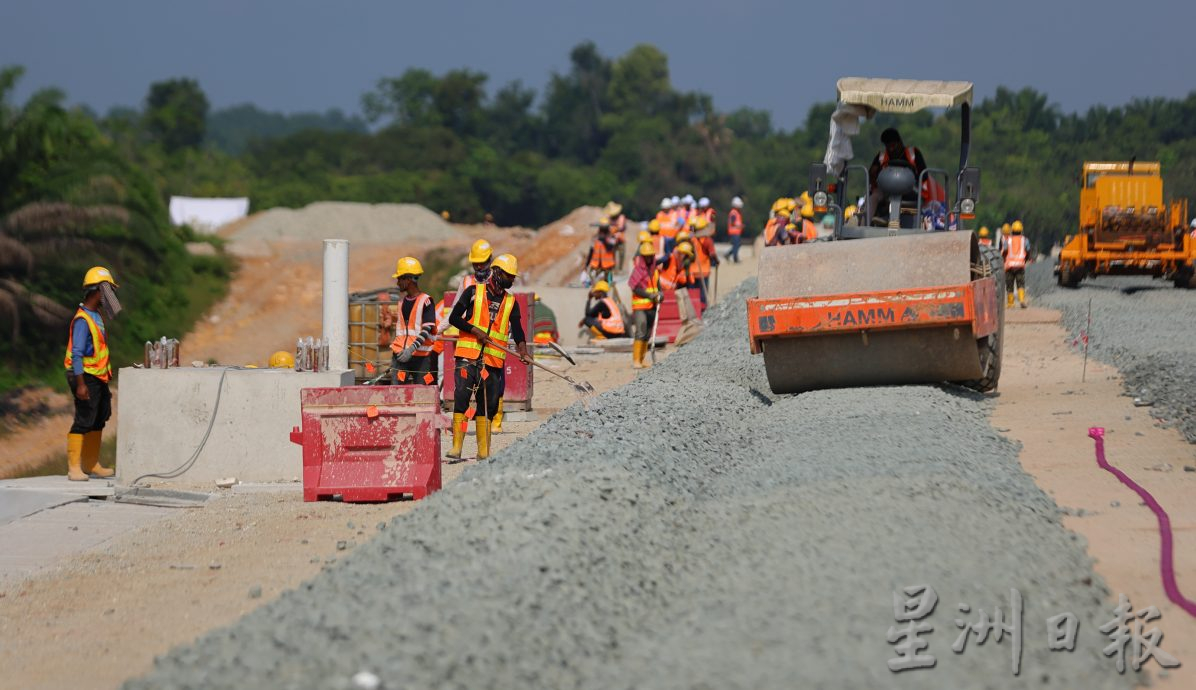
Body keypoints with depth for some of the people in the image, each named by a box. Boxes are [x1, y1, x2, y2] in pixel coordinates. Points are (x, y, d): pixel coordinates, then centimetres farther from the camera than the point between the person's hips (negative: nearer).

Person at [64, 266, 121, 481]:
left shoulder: (98, 316, 13)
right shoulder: (82, 319, -17)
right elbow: (76, 353, -21)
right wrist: (80, 384, -25)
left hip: (99, 377, 10)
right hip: (86, 377, -10)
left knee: (98, 421, 13)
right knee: (83, 421, -9)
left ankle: (91, 465, 21)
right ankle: (74, 468, -7)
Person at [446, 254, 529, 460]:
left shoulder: (511, 302, 13)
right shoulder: (474, 292, 4)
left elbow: (517, 329, 2)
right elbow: (454, 318, 2)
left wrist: (522, 351, -16)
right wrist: (475, 330, -11)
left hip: (494, 361, 4)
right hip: (468, 357, -4)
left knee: (488, 405, 5)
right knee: (461, 399, -13)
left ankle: (483, 451, 9)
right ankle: (456, 447, -16)